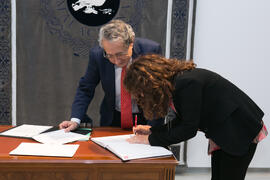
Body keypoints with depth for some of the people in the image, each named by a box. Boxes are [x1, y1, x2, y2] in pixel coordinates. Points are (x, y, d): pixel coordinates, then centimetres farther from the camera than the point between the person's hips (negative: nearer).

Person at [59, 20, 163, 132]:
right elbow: (85, 89, -1)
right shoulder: (97, 55, -14)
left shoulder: (151, 51, -18)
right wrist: (75, 120, -13)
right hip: (113, 120, 1)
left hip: (146, 118, -1)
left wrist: (152, 125, -21)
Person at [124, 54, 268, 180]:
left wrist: (151, 139, -20)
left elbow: (189, 129, -25)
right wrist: (152, 130, 0)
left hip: (242, 130, -9)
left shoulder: (188, 82, -30)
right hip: (221, 135, 9)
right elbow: (182, 121, 8)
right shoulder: (174, 82, -1)